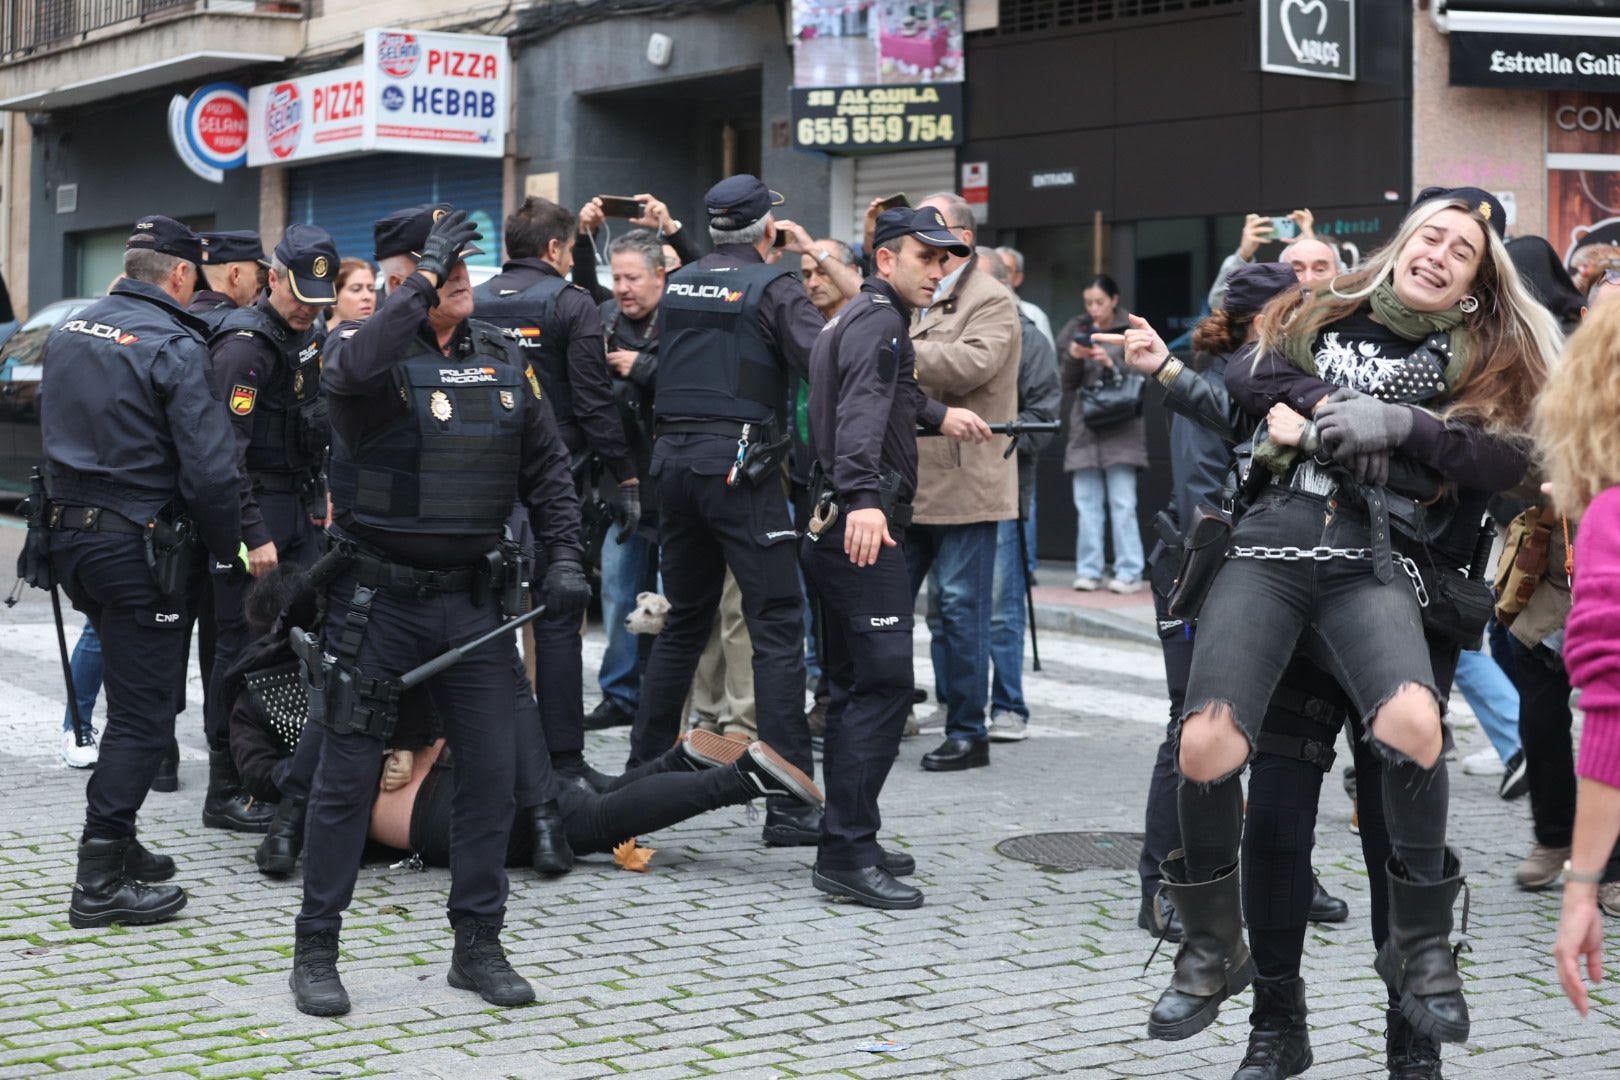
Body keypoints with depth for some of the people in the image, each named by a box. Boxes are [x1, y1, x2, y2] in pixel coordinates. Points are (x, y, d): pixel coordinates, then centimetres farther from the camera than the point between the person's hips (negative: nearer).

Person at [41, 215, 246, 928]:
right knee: (144, 715, -2)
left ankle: (116, 845, 28)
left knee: (133, 699, 21)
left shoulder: (68, 333, 10)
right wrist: (229, 548, -6)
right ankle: (100, 882, -4)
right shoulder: (173, 346, -14)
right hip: (139, 544, -8)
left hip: (70, 537, 8)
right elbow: (209, 469, -18)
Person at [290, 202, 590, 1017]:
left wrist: (564, 558, 2)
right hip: (375, 598, -5)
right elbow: (349, 373, -34)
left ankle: (478, 944, 18)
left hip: (471, 596, 5)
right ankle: (315, 952, 11)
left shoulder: (503, 359, 8)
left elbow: (546, 467, 13)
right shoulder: (371, 345, -8)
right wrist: (423, 279, -28)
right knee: (348, 773, 1)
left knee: (491, 770, 5)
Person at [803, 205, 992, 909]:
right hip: (864, 529, -11)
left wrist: (933, 415, 51)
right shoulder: (879, 321, -10)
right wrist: (862, 497, -43)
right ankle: (847, 855, -15)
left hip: (836, 527, 11)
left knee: (855, 687, 14)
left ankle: (846, 844, 21)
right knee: (884, 684, -13)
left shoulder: (858, 319, 21)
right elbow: (863, 410, -29)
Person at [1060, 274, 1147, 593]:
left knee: (1122, 504, -7)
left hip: (1121, 431, -3)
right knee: (1087, 504, 1)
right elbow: (1067, 386, 9)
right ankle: (1088, 571, 4)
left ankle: (1129, 572, -5)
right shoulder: (1078, 331, 10)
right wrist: (1073, 358, -10)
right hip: (1085, 429, 3)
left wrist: (1111, 365, -17)